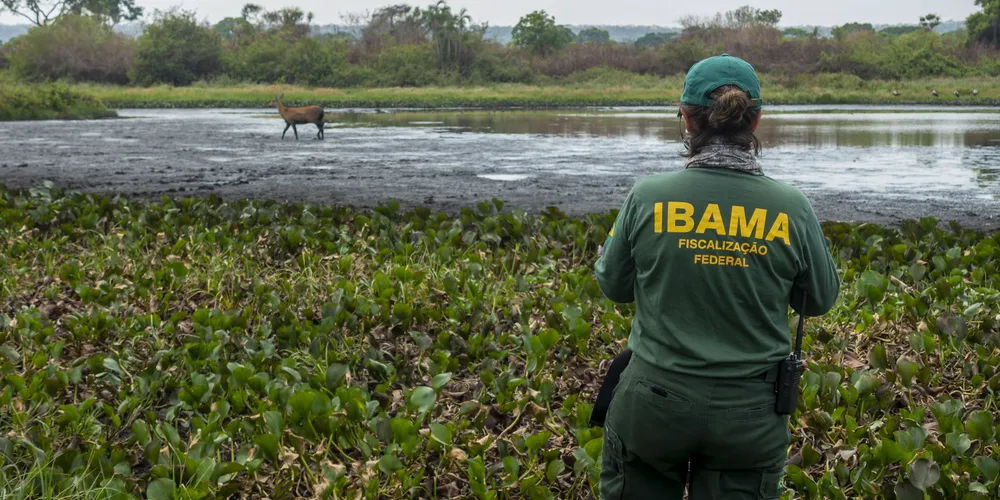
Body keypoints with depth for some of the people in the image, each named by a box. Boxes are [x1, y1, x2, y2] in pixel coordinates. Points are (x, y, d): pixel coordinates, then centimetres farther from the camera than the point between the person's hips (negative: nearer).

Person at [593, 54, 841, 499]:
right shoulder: (791, 209, -10)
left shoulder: (648, 197, -11)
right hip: (750, 413, 1)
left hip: (655, 400, 0)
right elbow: (820, 300, 5)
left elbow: (613, 286, 3)